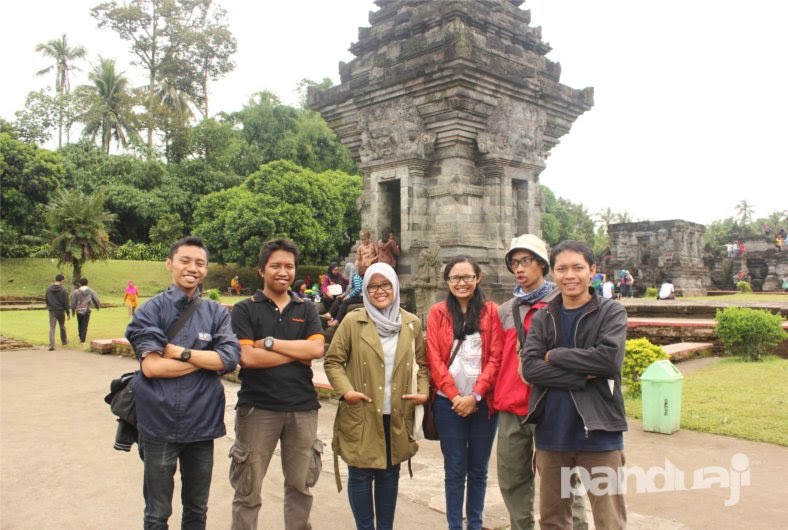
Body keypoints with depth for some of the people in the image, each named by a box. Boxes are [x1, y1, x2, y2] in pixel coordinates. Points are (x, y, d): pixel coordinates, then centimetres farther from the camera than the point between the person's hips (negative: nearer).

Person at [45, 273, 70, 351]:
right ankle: (64, 341, 35)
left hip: (52, 311, 1)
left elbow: (46, 300, 11)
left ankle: (51, 345, -12)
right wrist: (68, 313, -3)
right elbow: (66, 302, -9)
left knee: (52, 328, -2)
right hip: (61, 311, -1)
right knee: (62, 327, 18)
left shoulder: (48, 289, 2)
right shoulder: (64, 290, -10)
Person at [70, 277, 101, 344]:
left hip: (79, 311, 0)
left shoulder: (76, 292, -5)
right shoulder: (91, 291, -2)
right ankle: (83, 340, -1)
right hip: (87, 311, 0)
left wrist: (73, 310, 12)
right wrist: (98, 306, 24)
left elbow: (73, 303, -2)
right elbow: (96, 300, 4)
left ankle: (81, 338, 28)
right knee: (85, 326, 3)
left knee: (80, 325, 17)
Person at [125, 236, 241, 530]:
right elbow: (151, 366, -15)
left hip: (202, 423, 2)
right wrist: (206, 358, -12)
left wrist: (181, 352, -16)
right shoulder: (151, 309, -5)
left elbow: (230, 359, -11)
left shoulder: (217, 313, 2)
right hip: (159, 423, -2)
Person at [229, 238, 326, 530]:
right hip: (257, 408, -3)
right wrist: (298, 353, -9)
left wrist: (269, 342, -12)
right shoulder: (244, 309, -1)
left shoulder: (307, 309, 8)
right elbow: (247, 357, -14)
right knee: (248, 489, 8)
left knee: (300, 485, 15)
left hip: (302, 408, 3)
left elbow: (317, 349, -8)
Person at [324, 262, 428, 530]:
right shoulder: (353, 321, -5)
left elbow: (423, 362, 12)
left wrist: (423, 391, -3)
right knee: (361, 475, 5)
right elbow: (333, 360, -2)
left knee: (390, 473, 15)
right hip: (361, 414, -3)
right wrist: (345, 390, -16)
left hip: (397, 415, 3)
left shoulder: (412, 323, 5)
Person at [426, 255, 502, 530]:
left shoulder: (492, 312, 1)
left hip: (483, 402, 1)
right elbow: (434, 359, -3)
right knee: (455, 470, 5)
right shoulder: (437, 313, 2)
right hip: (448, 402, 0)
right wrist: (455, 396, -11)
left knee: (478, 469, 10)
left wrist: (476, 395, -11)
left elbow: (496, 358, -3)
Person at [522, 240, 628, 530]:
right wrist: (581, 377, -17)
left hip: (598, 432, -3)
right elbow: (530, 367, -8)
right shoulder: (542, 318, 5)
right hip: (552, 433, 3)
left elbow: (610, 359, -19)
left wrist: (555, 356, -11)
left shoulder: (611, 312, -2)